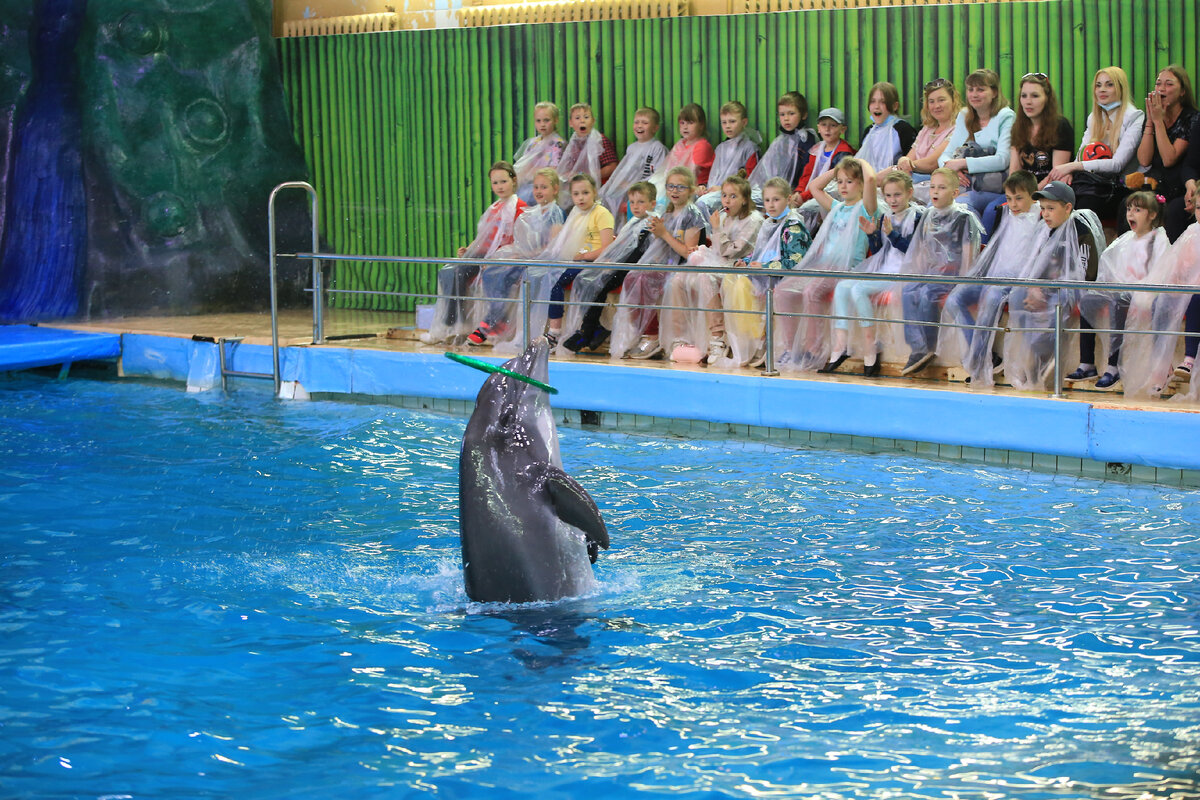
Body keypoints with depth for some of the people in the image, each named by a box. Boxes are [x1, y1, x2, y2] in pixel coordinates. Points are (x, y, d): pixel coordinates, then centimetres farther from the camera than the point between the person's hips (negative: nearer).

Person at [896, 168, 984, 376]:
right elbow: (922, 249, 19)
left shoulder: (963, 217, -7)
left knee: (927, 294, -29)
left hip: (953, 272, -7)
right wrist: (918, 275, 9)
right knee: (908, 292, -18)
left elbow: (968, 252, -10)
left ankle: (930, 348, -18)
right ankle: (918, 349, -22)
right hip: (932, 271, 7)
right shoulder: (929, 215, 13)